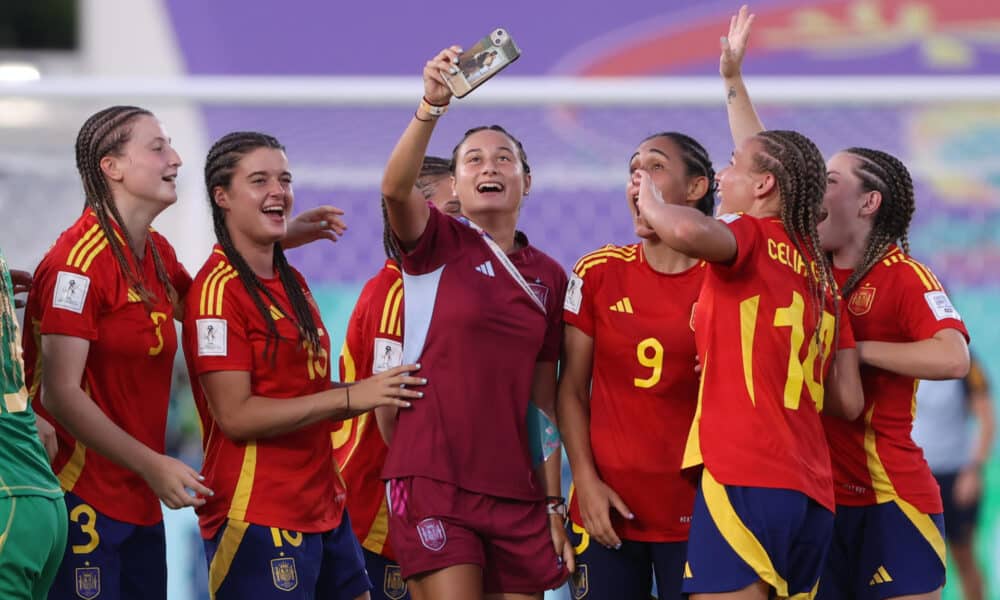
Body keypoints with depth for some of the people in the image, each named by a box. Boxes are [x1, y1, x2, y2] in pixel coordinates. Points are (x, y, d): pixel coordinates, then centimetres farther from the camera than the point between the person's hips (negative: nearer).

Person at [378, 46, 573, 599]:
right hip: (434, 482, -4)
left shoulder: (549, 277, 13)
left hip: (515, 492, 4)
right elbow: (394, 188, -20)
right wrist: (431, 106, -36)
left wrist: (554, 504, 10)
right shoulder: (437, 245, 2)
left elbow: (544, 401, 15)